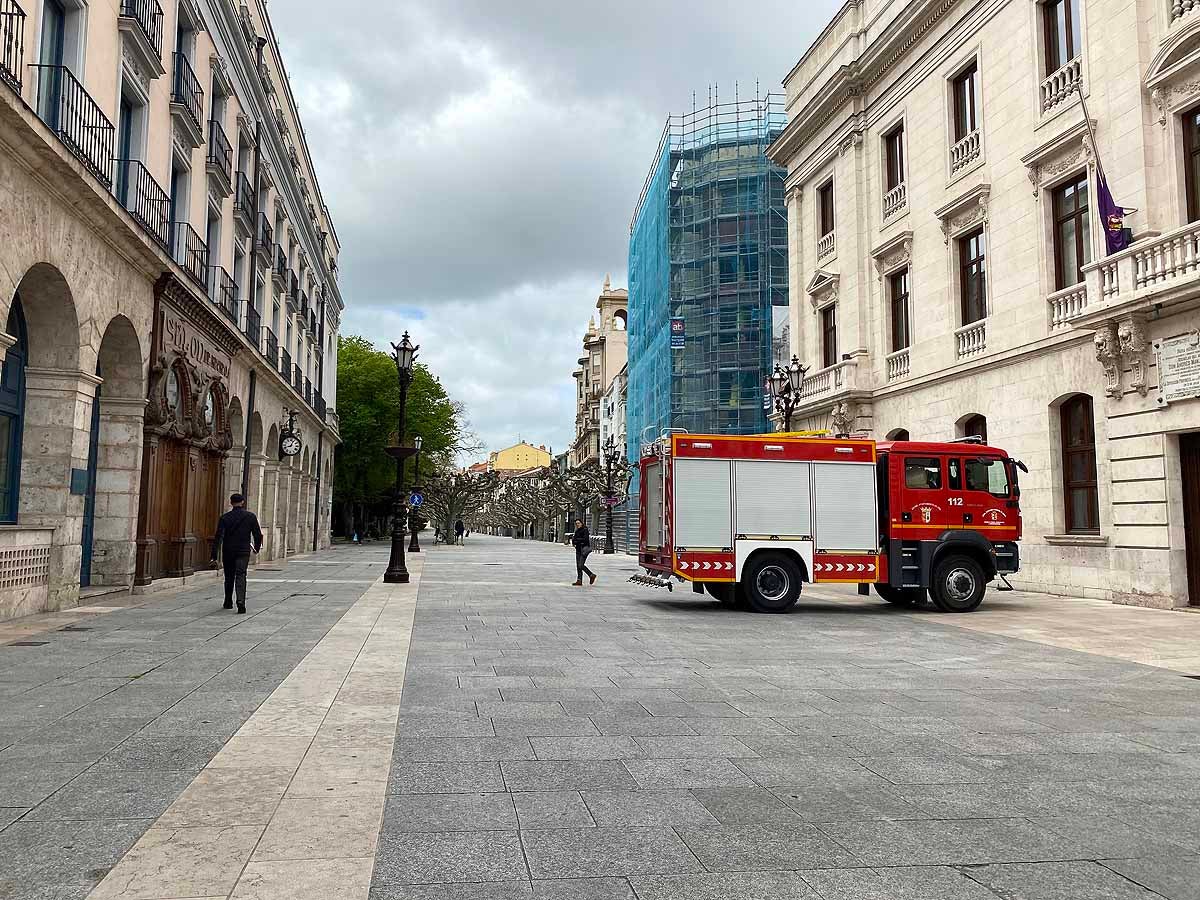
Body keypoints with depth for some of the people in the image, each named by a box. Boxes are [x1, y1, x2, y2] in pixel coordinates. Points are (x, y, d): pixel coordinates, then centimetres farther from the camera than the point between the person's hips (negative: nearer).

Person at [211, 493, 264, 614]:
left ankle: (228, 603, 29)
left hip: (228, 552, 1)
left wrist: (214, 556, -9)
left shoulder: (224, 518, -2)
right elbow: (258, 534, 1)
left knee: (229, 577, 16)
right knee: (240, 576, -6)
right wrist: (257, 548, 19)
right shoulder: (250, 516, -1)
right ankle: (241, 602, -25)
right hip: (243, 551, -1)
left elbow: (218, 537, -8)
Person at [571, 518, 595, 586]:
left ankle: (591, 575, 5)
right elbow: (574, 540, 14)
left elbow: (585, 539, -20)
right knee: (578, 565, 3)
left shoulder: (585, 530, -9)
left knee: (581, 565, -13)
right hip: (578, 550, 8)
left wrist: (576, 539, -14)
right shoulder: (577, 531, 14)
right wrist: (573, 540, -9)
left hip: (584, 549, -8)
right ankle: (579, 581, 5)